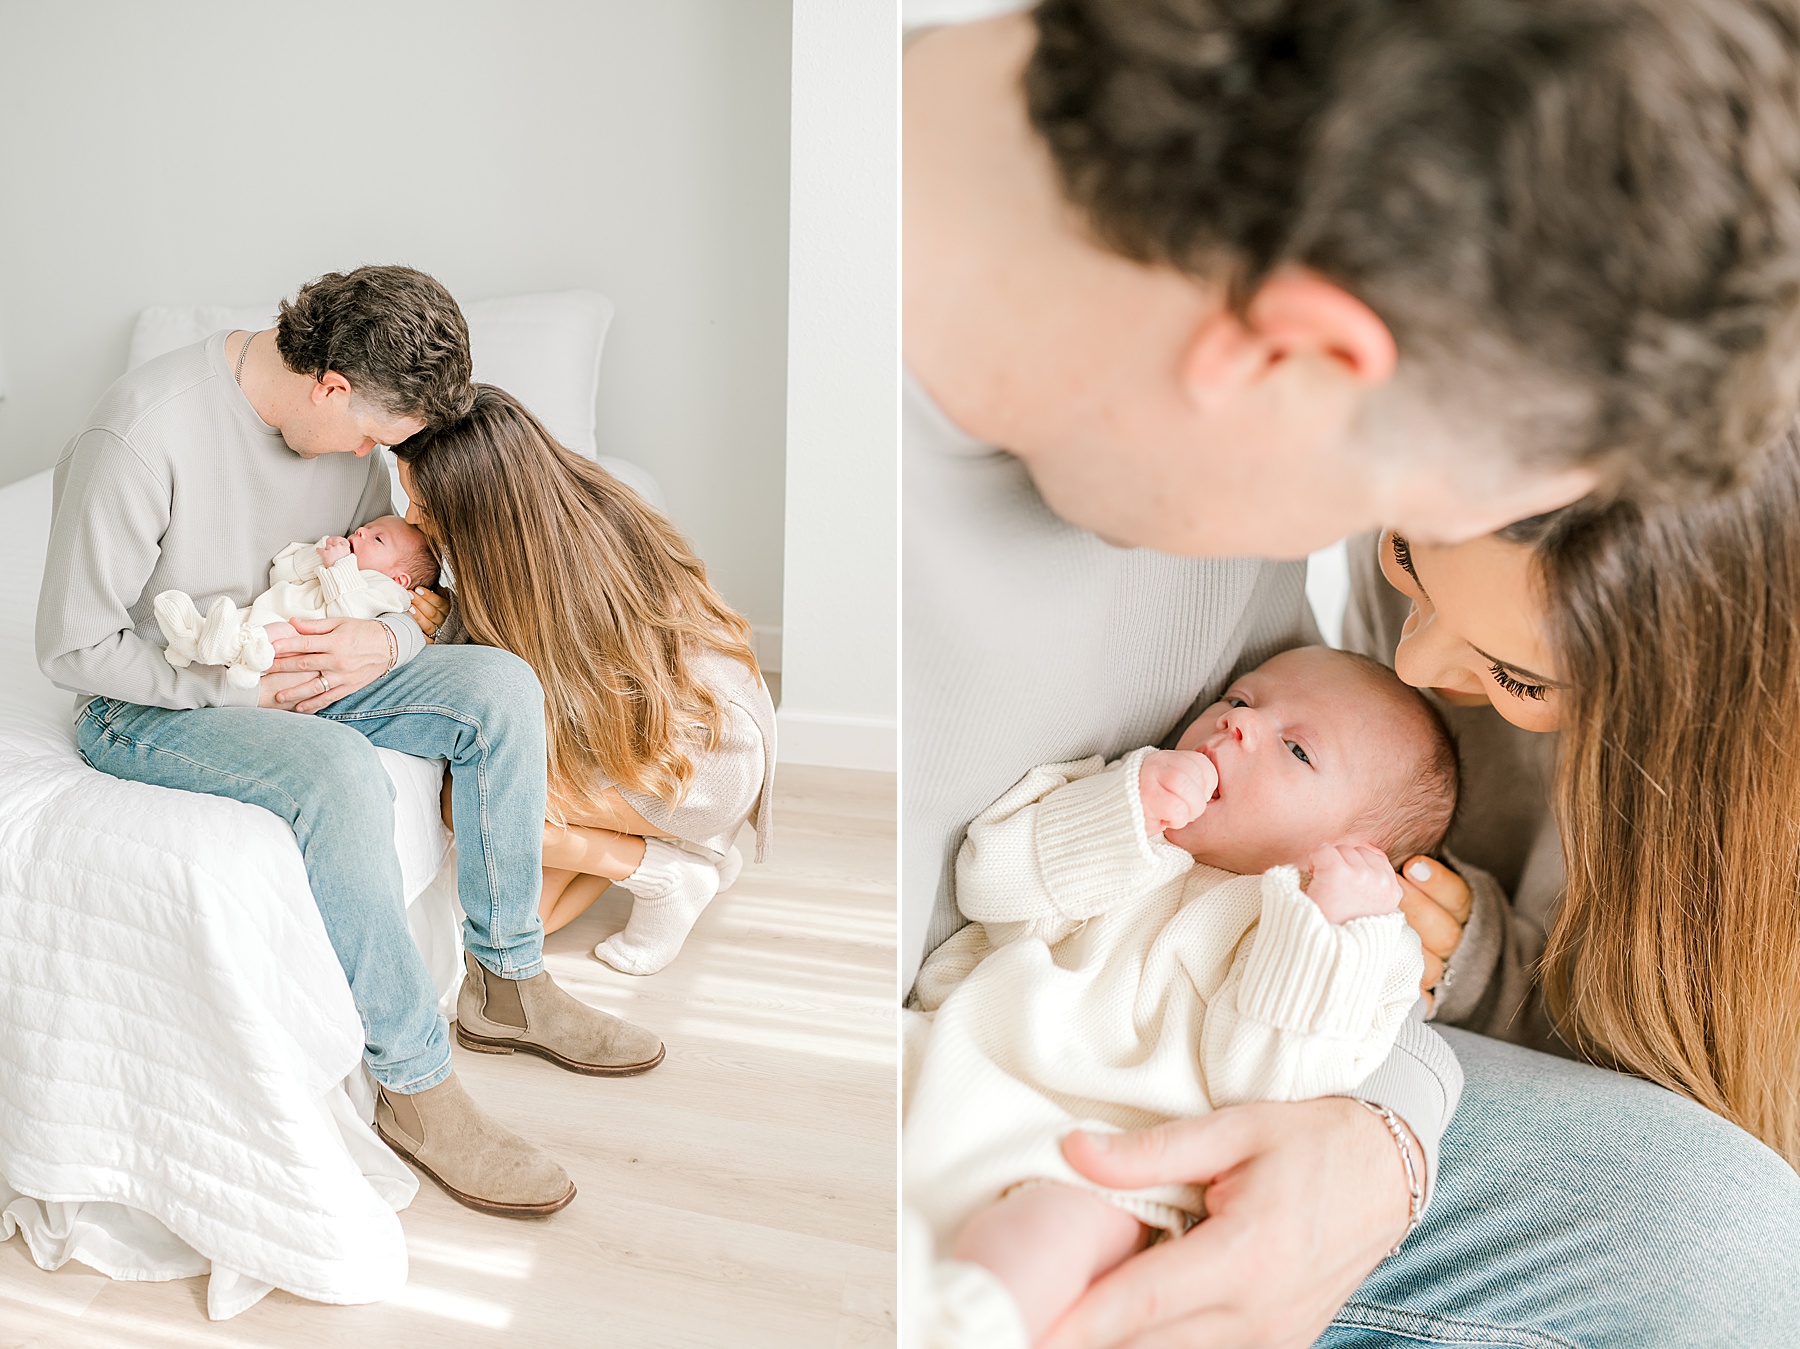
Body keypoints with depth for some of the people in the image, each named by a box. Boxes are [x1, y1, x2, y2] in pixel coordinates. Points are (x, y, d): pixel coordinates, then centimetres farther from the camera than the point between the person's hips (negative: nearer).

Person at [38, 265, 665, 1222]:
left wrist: (384, 641, -17)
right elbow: (74, 647, -20)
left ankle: (509, 975, -3)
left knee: (500, 687, -14)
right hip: (147, 706, -7)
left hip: (294, 677, 7)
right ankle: (415, 1087, -22)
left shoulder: (343, 429, -4)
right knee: (339, 774, -37)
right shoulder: (142, 434, -25)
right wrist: (241, 685, -21)